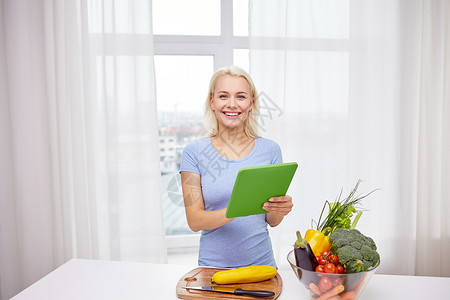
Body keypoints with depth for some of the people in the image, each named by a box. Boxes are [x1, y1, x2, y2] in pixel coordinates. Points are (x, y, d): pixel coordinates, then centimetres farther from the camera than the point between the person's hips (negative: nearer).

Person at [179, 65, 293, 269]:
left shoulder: (270, 150, 1)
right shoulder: (194, 152, -3)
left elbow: (272, 221, 6)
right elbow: (194, 221, -7)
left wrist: (280, 208, -15)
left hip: (261, 262, 2)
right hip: (213, 264, -1)